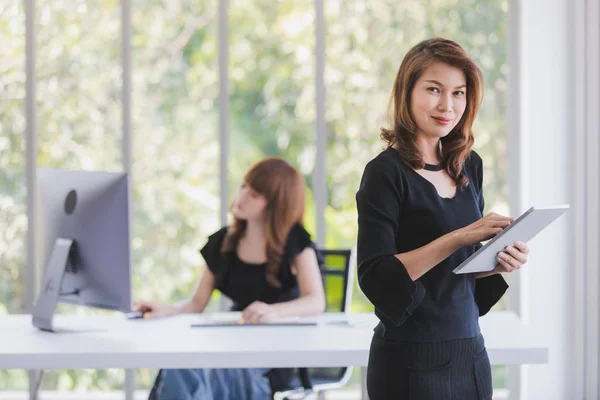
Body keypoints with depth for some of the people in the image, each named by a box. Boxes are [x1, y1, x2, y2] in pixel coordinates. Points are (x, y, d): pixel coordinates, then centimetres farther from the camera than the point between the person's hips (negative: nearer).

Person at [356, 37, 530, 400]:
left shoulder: (469, 166, 7)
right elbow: (375, 278, -20)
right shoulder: (386, 172, -12)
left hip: (470, 352, 6)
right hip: (413, 362, -6)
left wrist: (500, 263, -5)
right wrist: (458, 238, -26)